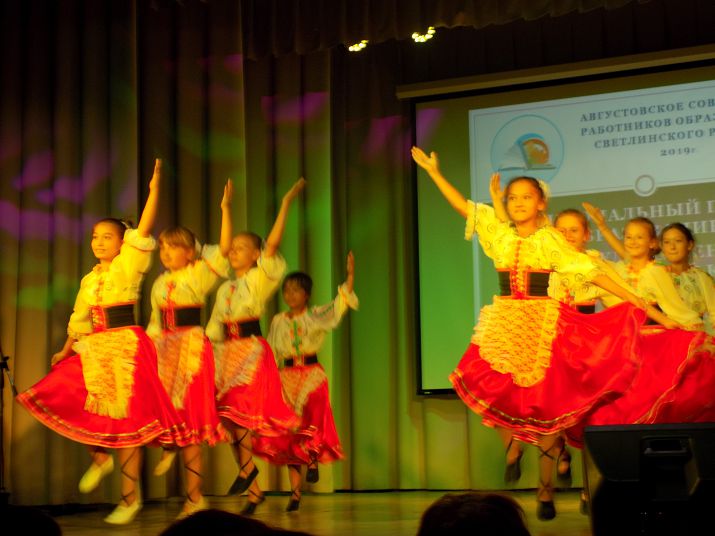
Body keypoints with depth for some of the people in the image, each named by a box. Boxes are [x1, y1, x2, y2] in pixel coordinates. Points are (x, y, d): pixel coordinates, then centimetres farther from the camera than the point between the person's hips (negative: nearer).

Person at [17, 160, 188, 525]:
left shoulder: (129, 265, -1)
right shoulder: (89, 279, 16)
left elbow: (144, 230, -13)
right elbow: (79, 320, 22)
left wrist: (154, 188, -20)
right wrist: (66, 350, 16)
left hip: (126, 346, -6)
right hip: (95, 350, 7)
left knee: (126, 419, -6)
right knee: (59, 401, -2)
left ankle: (130, 497, 1)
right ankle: (100, 458, 18)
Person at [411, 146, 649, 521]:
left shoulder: (551, 240, -1)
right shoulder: (499, 234, 7)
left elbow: (588, 272, -3)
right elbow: (463, 206, 7)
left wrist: (634, 300, -7)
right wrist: (434, 172, 4)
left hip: (543, 328, -2)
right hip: (504, 327, 3)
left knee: (545, 406, -2)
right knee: (503, 400, -4)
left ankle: (545, 490, 8)